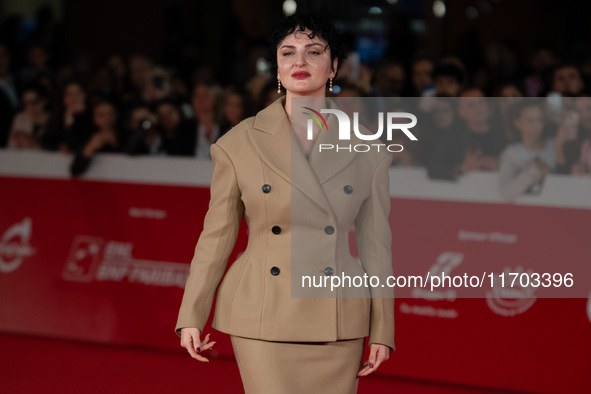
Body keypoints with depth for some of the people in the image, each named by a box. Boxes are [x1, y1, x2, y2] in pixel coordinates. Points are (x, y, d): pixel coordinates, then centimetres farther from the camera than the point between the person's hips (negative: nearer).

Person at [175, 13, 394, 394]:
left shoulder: (367, 148, 4)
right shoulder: (239, 143, 1)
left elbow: (376, 242, 7)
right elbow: (217, 236, 6)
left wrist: (382, 330, 5)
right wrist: (191, 317, 5)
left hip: (337, 323, 2)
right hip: (264, 318, -1)